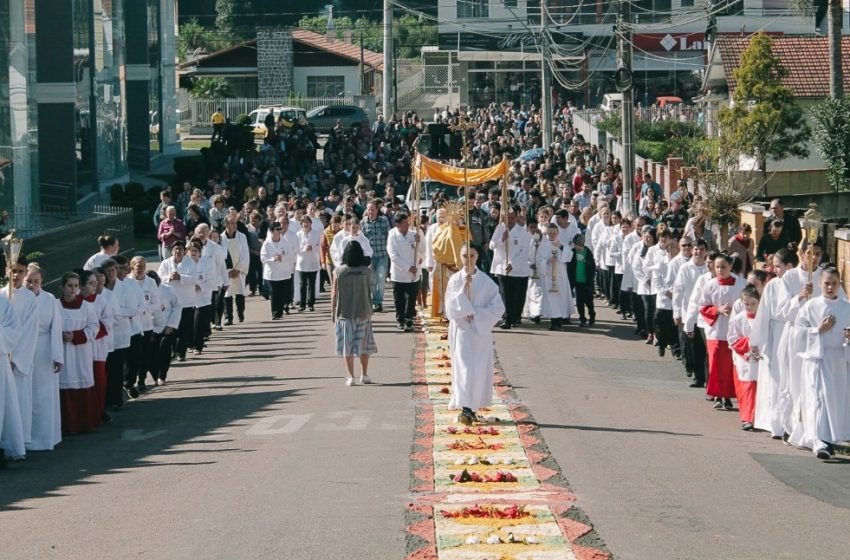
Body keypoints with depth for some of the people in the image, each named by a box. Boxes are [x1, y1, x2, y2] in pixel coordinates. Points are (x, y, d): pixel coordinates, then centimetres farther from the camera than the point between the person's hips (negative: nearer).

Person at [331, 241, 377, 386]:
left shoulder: (339, 271, -11)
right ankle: (364, 375, 19)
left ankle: (351, 376, 5)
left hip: (345, 313, -1)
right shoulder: (367, 271, -8)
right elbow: (369, 291, 1)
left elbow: (334, 293, -7)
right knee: (363, 344, 14)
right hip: (363, 313, 1)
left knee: (347, 346, 7)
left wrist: (333, 311, 5)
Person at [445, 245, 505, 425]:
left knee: (479, 369, 0)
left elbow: (498, 307, -1)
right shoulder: (455, 280, 0)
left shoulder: (486, 281, 0)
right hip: (461, 330, -1)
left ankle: (471, 408, 10)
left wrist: (477, 315, -11)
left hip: (481, 331, 1)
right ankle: (466, 408, -14)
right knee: (464, 367, -10)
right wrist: (463, 289, -19)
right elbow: (450, 307, -7)